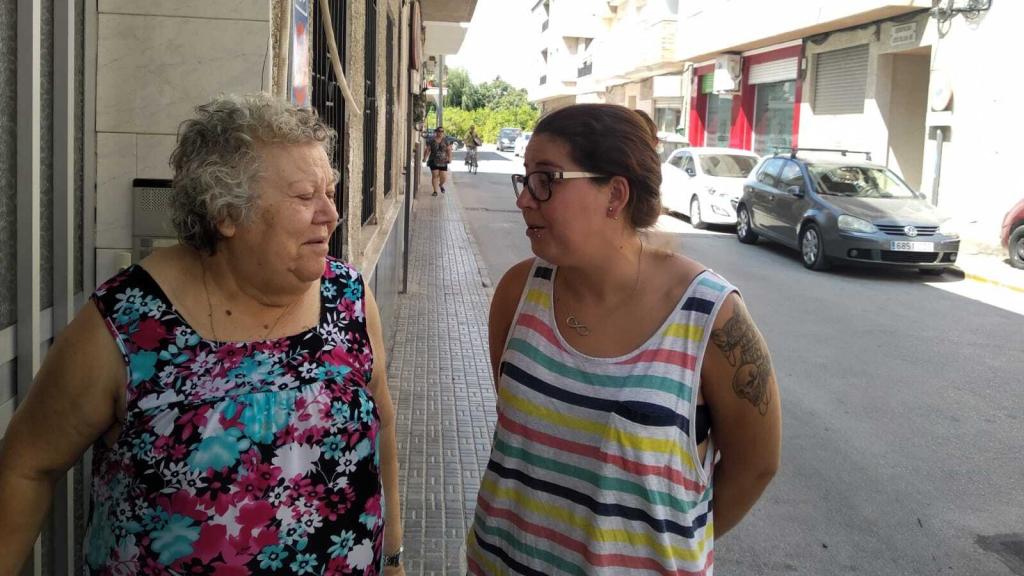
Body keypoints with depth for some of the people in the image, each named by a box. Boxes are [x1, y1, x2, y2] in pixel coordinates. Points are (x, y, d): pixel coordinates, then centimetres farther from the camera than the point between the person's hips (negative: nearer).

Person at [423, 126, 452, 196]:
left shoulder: (446, 140, 4)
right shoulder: (431, 141, 2)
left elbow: (449, 150, 0)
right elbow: (427, 150, 1)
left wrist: (449, 158, -14)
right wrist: (425, 158, -11)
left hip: (443, 162, 1)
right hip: (434, 161, -1)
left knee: (444, 177, 0)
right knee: (435, 175, -5)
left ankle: (441, 185, 34)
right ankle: (435, 191, 3)